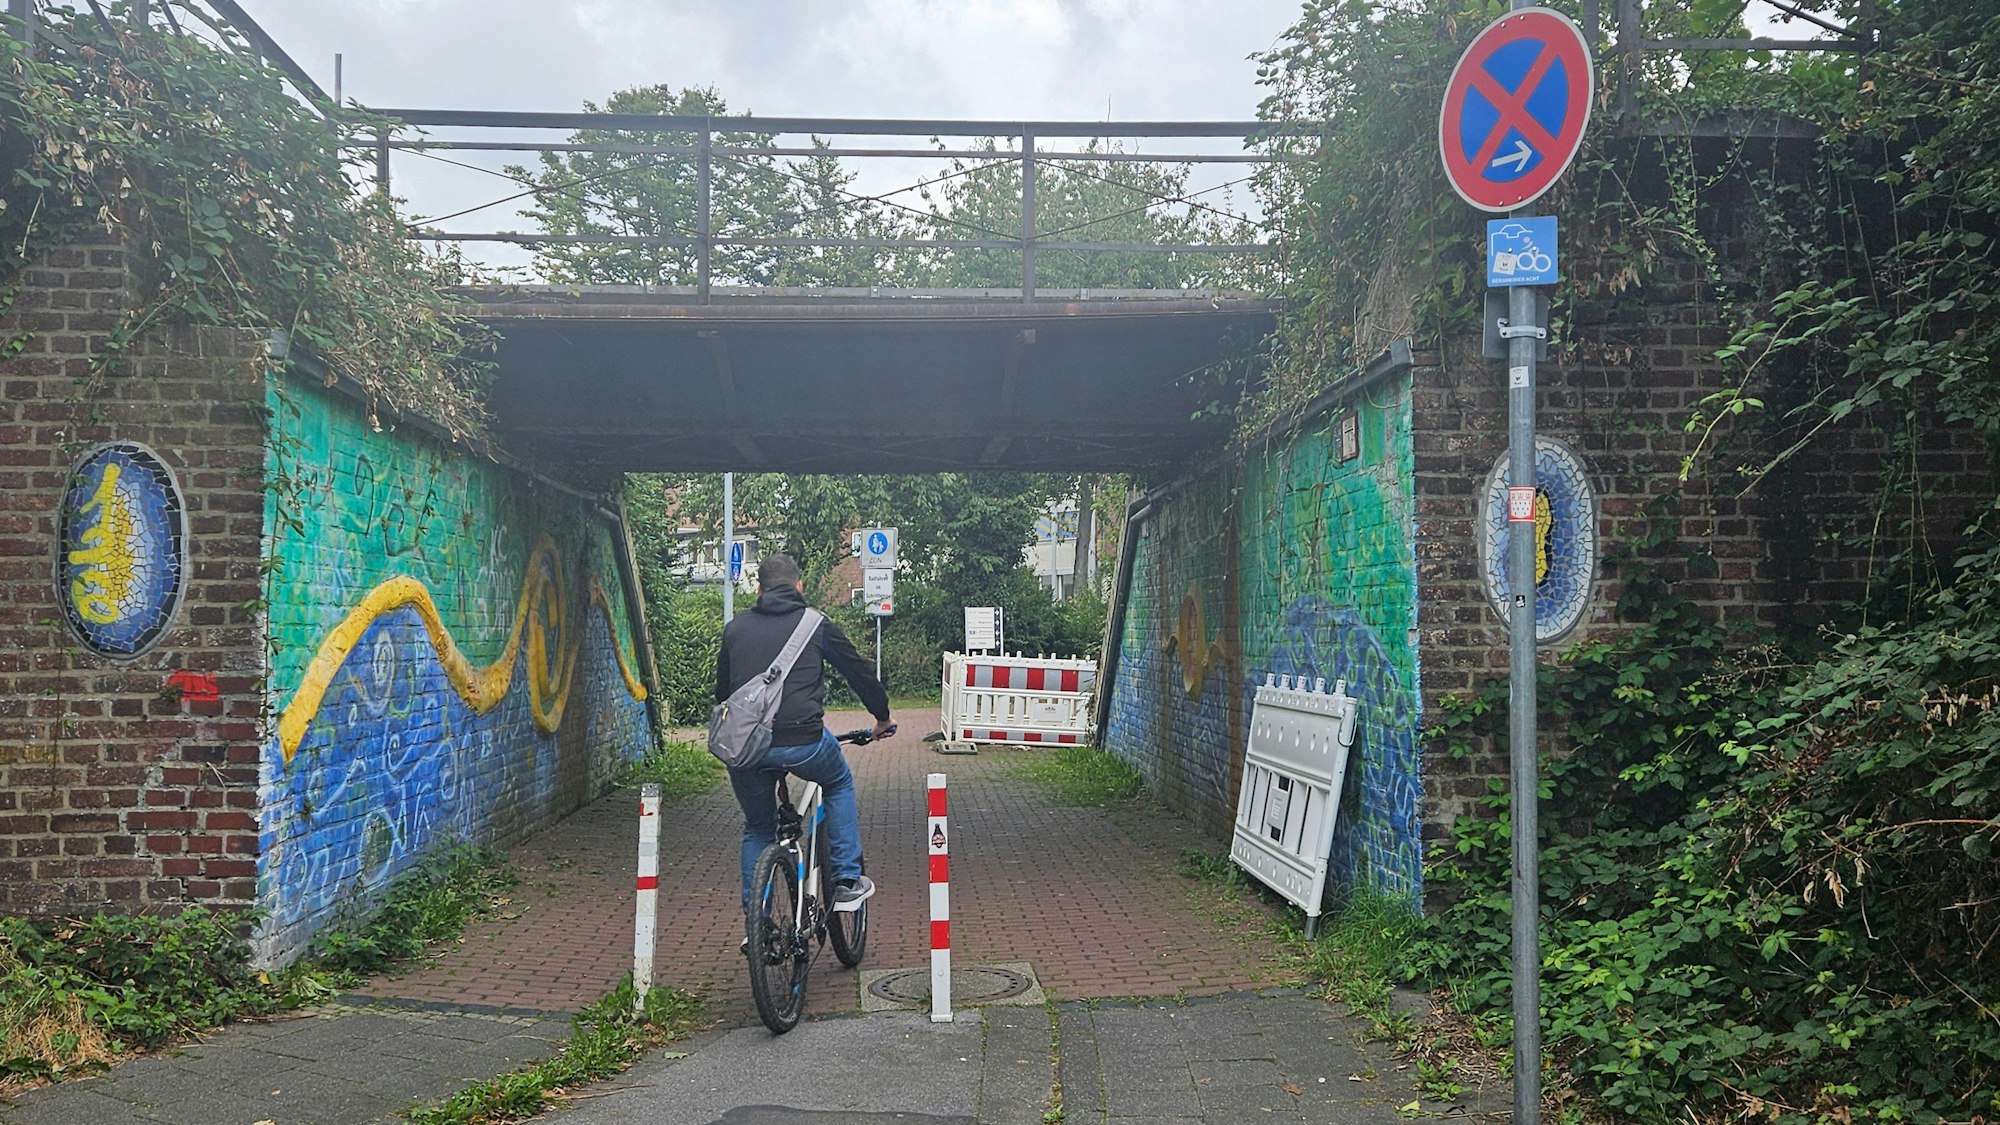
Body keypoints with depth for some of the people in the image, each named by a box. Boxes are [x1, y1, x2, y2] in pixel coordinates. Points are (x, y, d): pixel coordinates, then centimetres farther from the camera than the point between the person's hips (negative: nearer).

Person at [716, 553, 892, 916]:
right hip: (802, 740, -2)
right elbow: (859, 672, 18)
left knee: (757, 828, 24)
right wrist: (883, 717, 35)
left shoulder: (735, 628, 18)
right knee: (839, 785, 29)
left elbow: (722, 691, 26)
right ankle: (846, 882, 23)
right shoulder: (816, 625, 10)